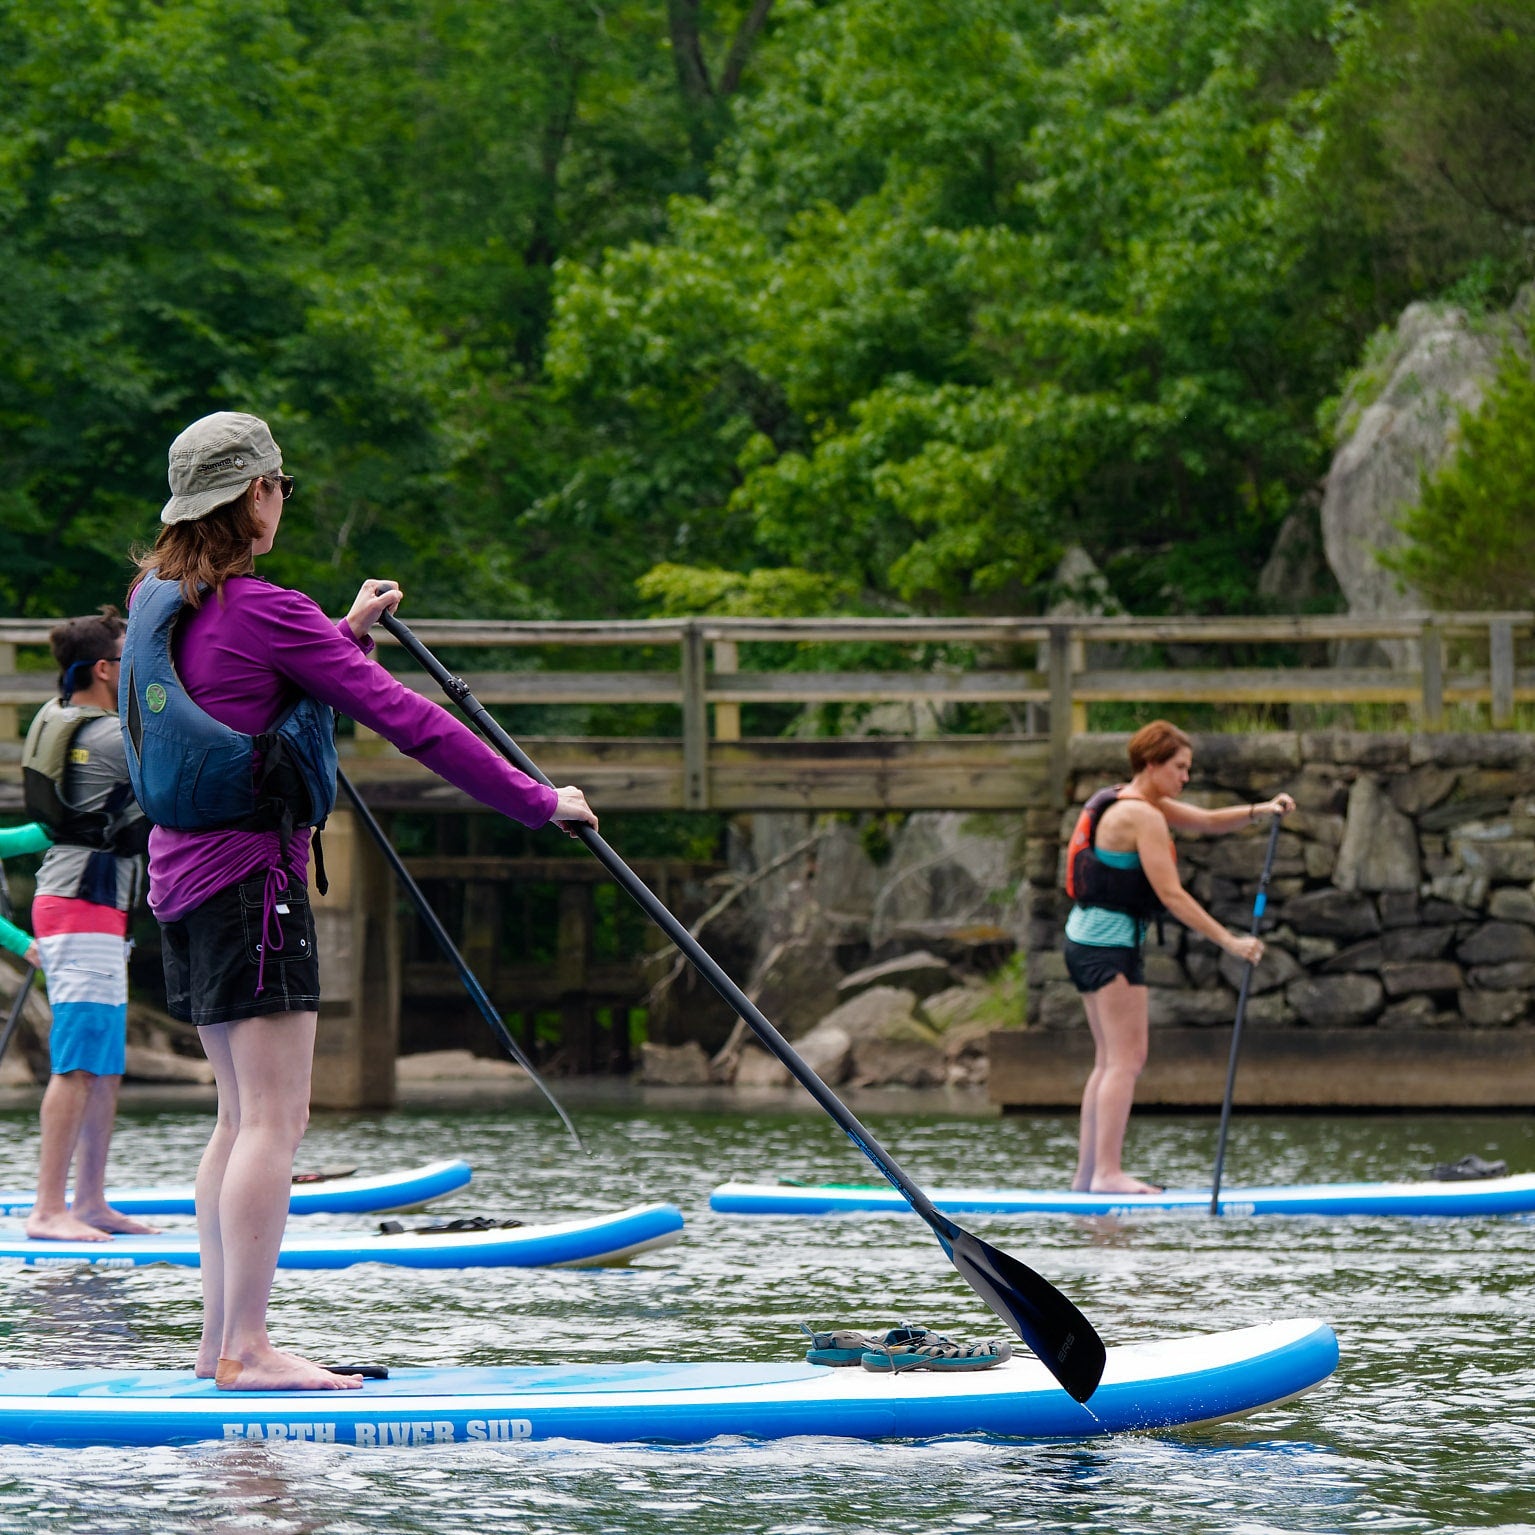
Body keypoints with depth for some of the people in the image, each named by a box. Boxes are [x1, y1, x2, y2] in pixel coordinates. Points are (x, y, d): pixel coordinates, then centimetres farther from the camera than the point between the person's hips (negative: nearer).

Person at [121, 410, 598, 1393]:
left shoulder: (158, 601, 10)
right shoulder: (263, 610, -16)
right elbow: (406, 719, -15)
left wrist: (347, 635, 35)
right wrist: (537, 801, -9)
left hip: (186, 873, 9)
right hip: (254, 877, -9)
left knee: (242, 1115, 15)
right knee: (276, 1119, -9)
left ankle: (221, 1339, 15)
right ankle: (246, 1350, -12)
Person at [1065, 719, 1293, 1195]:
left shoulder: (1137, 802, 15)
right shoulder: (1142, 816, -16)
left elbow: (1207, 821, 17)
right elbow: (1171, 895, -19)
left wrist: (1258, 811, 0)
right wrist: (1230, 942, -18)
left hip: (1086, 939, 11)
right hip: (1111, 944, -11)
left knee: (1110, 1062, 12)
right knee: (1126, 1059, -11)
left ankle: (1088, 1172, 12)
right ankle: (1108, 1173, -15)